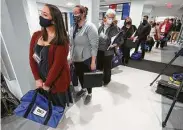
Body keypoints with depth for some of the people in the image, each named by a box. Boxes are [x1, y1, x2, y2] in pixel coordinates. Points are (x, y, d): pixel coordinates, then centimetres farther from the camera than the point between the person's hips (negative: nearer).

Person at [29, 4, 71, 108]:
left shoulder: (61, 40, -19)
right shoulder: (36, 35, 0)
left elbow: (58, 65, -20)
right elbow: (32, 58, 1)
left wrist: (47, 83, -12)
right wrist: (37, 79, -3)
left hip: (58, 81, -5)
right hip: (42, 80, 5)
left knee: (59, 106, 20)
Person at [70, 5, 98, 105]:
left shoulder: (89, 27, -14)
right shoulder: (73, 27, 7)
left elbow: (94, 46, -17)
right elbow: (72, 43, 11)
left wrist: (93, 61, -19)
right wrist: (71, 57, 11)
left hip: (86, 59, -6)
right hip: (76, 58, 7)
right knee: (79, 75, 20)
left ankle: (89, 94, 35)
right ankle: (83, 89, 47)